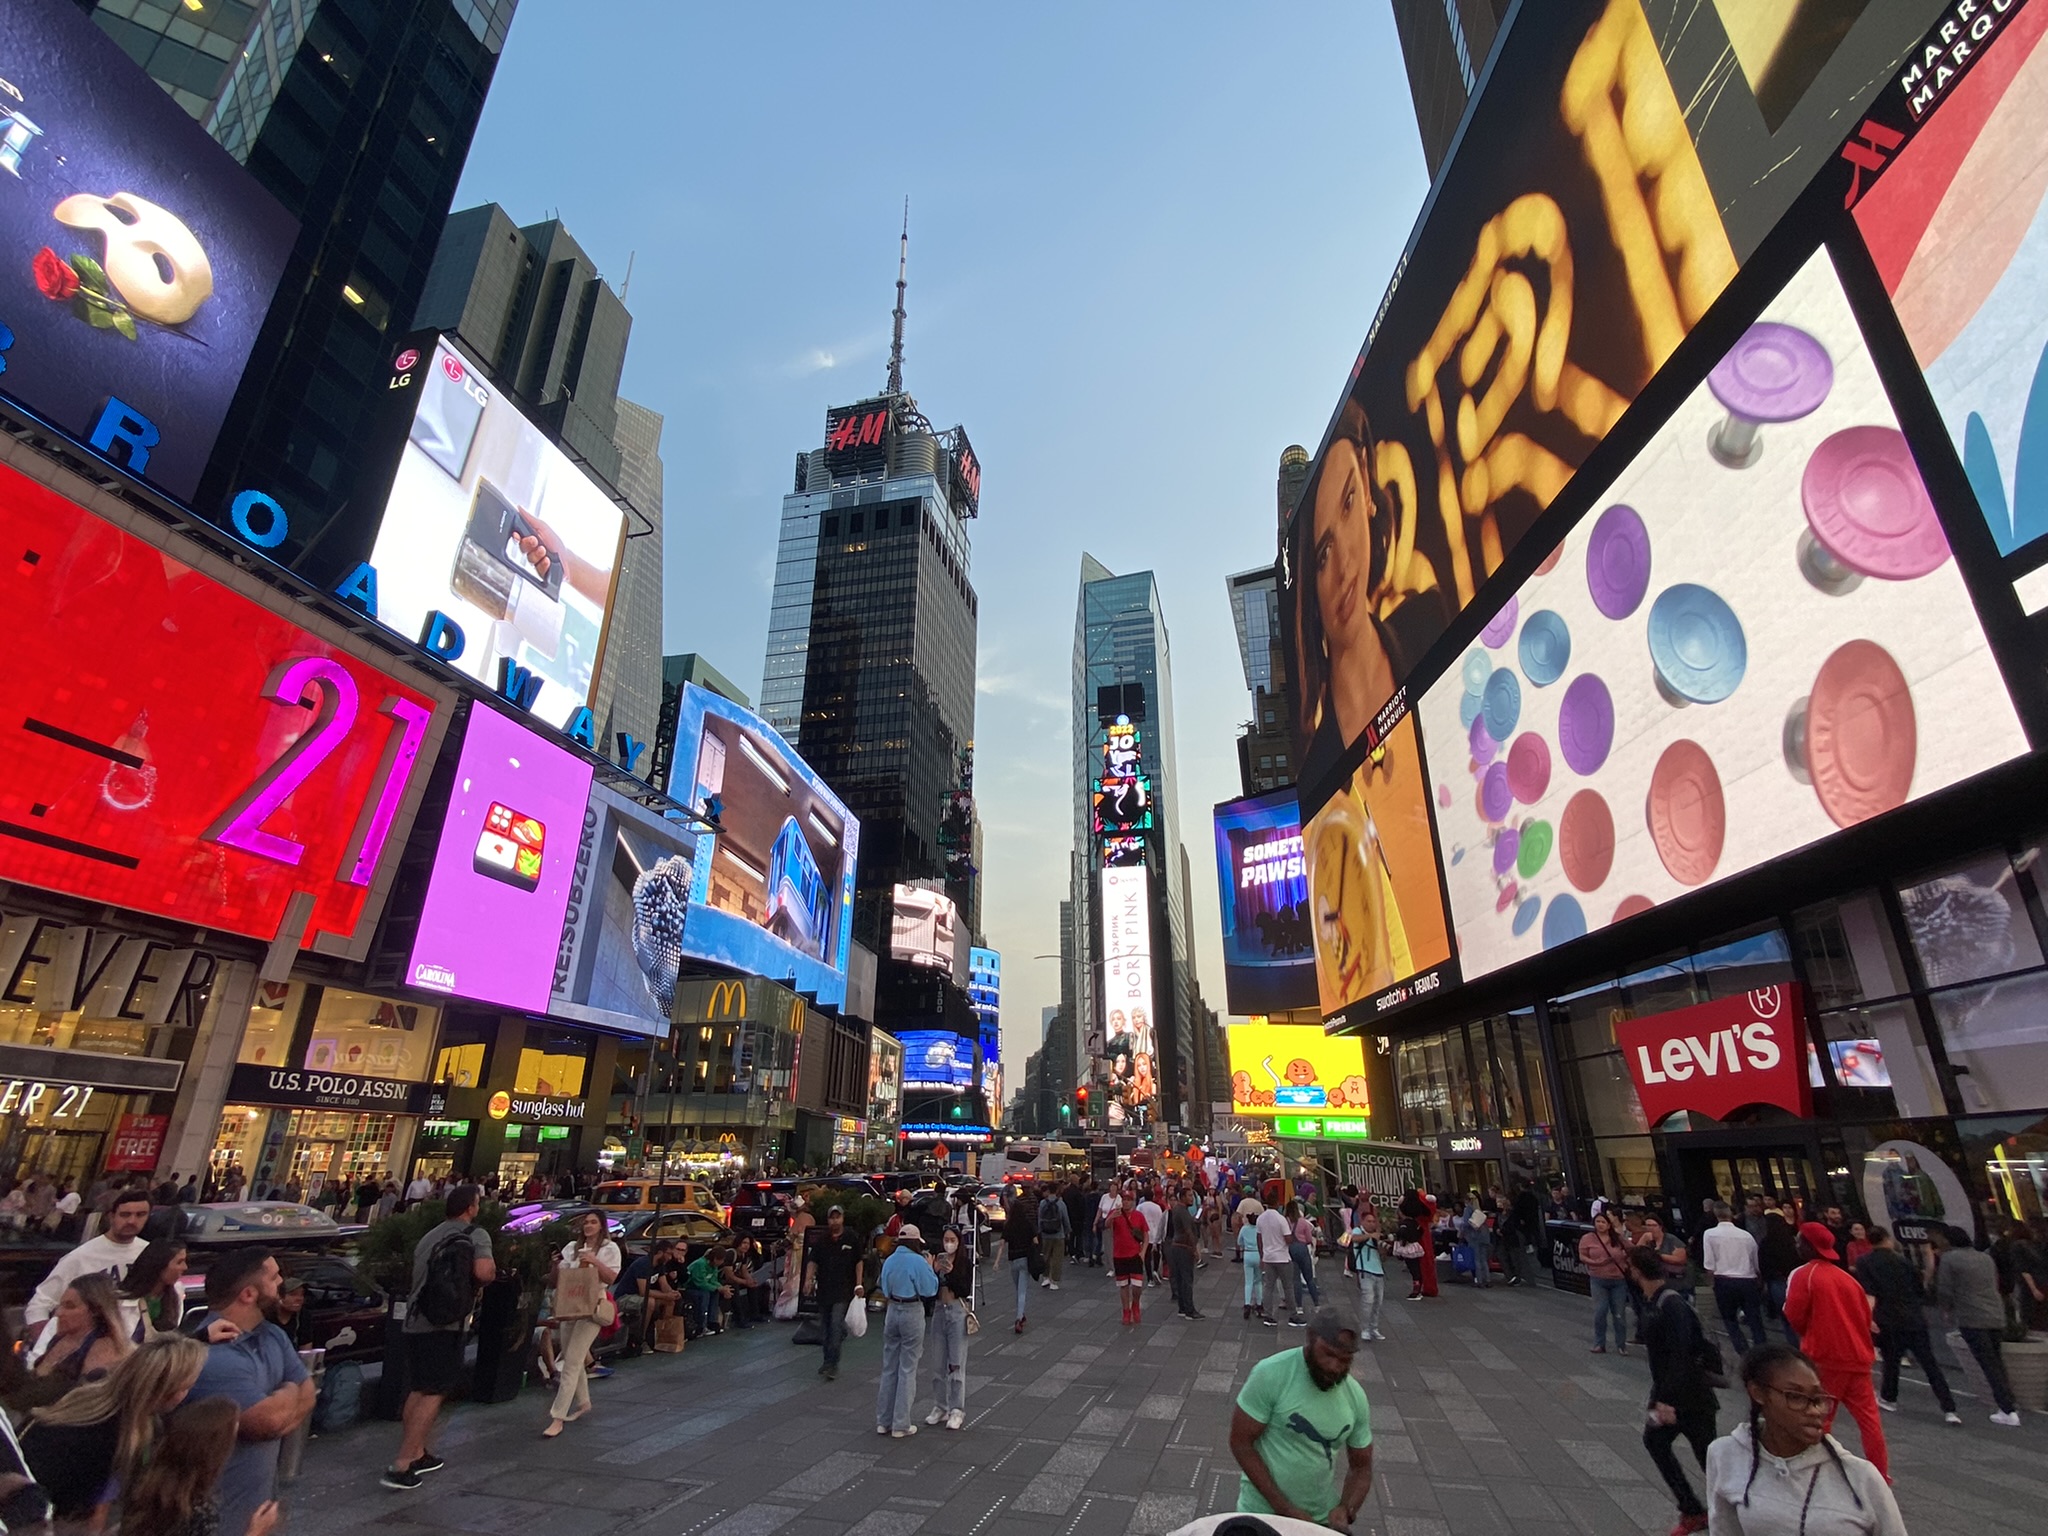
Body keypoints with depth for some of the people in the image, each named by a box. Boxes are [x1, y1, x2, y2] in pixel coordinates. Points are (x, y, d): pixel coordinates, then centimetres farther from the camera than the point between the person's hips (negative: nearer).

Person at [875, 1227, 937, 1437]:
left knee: (889, 1368, 14)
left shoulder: (889, 1261, 3)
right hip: (912, 1313, -6)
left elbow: (885, 1289, 12)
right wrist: (930, 1268, 2)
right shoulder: (918, 1262, -15)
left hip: (892, 1311, 6)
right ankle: (901, 1424, 10)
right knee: (907, 1369, 4)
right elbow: (930, 1289, -10)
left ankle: (883, 1421, 21)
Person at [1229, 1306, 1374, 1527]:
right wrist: (1284, 1509, -19)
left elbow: (1361, 1468, 3)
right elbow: (1241, 1444, -18)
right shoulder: (1270, 1374, -24)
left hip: (1323, 1517, 4)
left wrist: (1346, 1510, -14)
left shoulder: (1356, 1397, -9)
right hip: (1263, 1514, -4)